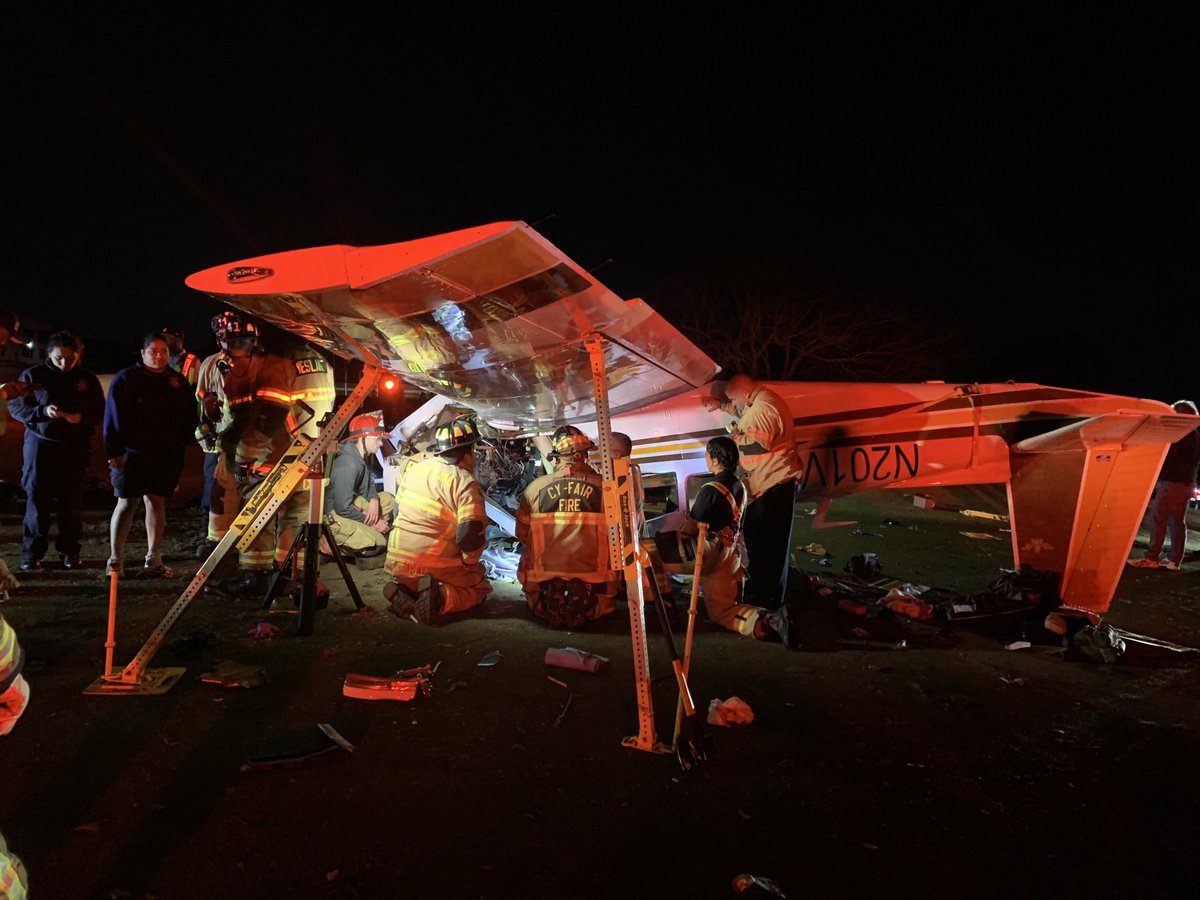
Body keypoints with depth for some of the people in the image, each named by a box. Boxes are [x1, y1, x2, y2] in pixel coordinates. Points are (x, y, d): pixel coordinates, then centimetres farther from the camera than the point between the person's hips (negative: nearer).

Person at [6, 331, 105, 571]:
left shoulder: (87, 379, 6)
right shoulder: (33, 375, 1)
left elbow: (99, 412, 9)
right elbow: (15, 407, 1)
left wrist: (81, 417, -13)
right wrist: (43, 411, -17)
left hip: (75, 447, 1)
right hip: (40, 444, -1)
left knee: (72, 501, 4)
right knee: (36, 500, 0)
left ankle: (70, 551, 14)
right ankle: (32, 553, 10)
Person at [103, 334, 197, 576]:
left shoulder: (177, 381, 11)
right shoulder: (125, 379, -1)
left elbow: (189, 417, 15)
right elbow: (113, 418, -5)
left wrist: (180, 446, 7)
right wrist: (114, 452, -11)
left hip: (165, 456, 4)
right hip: (132, 453, -3)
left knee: (157, 502, 7)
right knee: (126, 504, -2)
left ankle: (153, 559, 14)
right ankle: (115, 559, 5)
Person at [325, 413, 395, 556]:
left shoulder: (362, 456, 0)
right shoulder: (348, 465, -28)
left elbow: (368, 484, 12)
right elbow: (343, 509, -27)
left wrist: (373, 500, -11)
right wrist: (373, 522, -16)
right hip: (333, 514, -10)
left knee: (388, 499, 12)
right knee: (378, 543, -18)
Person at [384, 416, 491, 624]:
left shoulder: (414, 465, 2)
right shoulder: (466, 484, -17)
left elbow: (398, 508, 13)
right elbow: (471, 535, -22)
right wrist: (470, 563, -2)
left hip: (397, 562, 6)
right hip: (436, 567, -6)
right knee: (480, 588, 17)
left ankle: (404, 591, 2)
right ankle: (441, 599, -12)